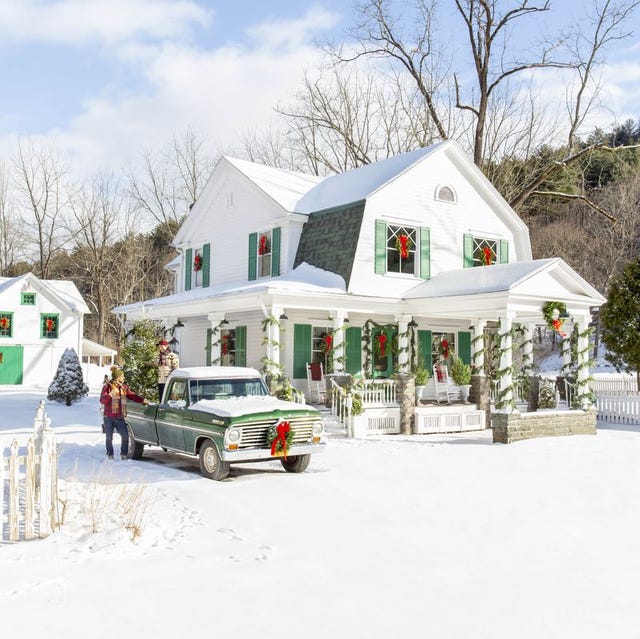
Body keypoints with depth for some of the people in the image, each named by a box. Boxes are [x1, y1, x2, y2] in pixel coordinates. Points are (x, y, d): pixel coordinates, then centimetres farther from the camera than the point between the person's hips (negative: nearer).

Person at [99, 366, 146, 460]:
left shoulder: (124, 387, 9)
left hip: (120, 418, 3)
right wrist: (110, 395, -29)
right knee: (109, 437, 6)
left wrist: (142, 400, 7)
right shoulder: (107, 387, -6)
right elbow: (102, 400, -14)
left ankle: (124, 455, 6)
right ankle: (110, 455, 20)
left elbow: (132, 396, 16)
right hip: (109, 418, -3)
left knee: (125, 436, -7)